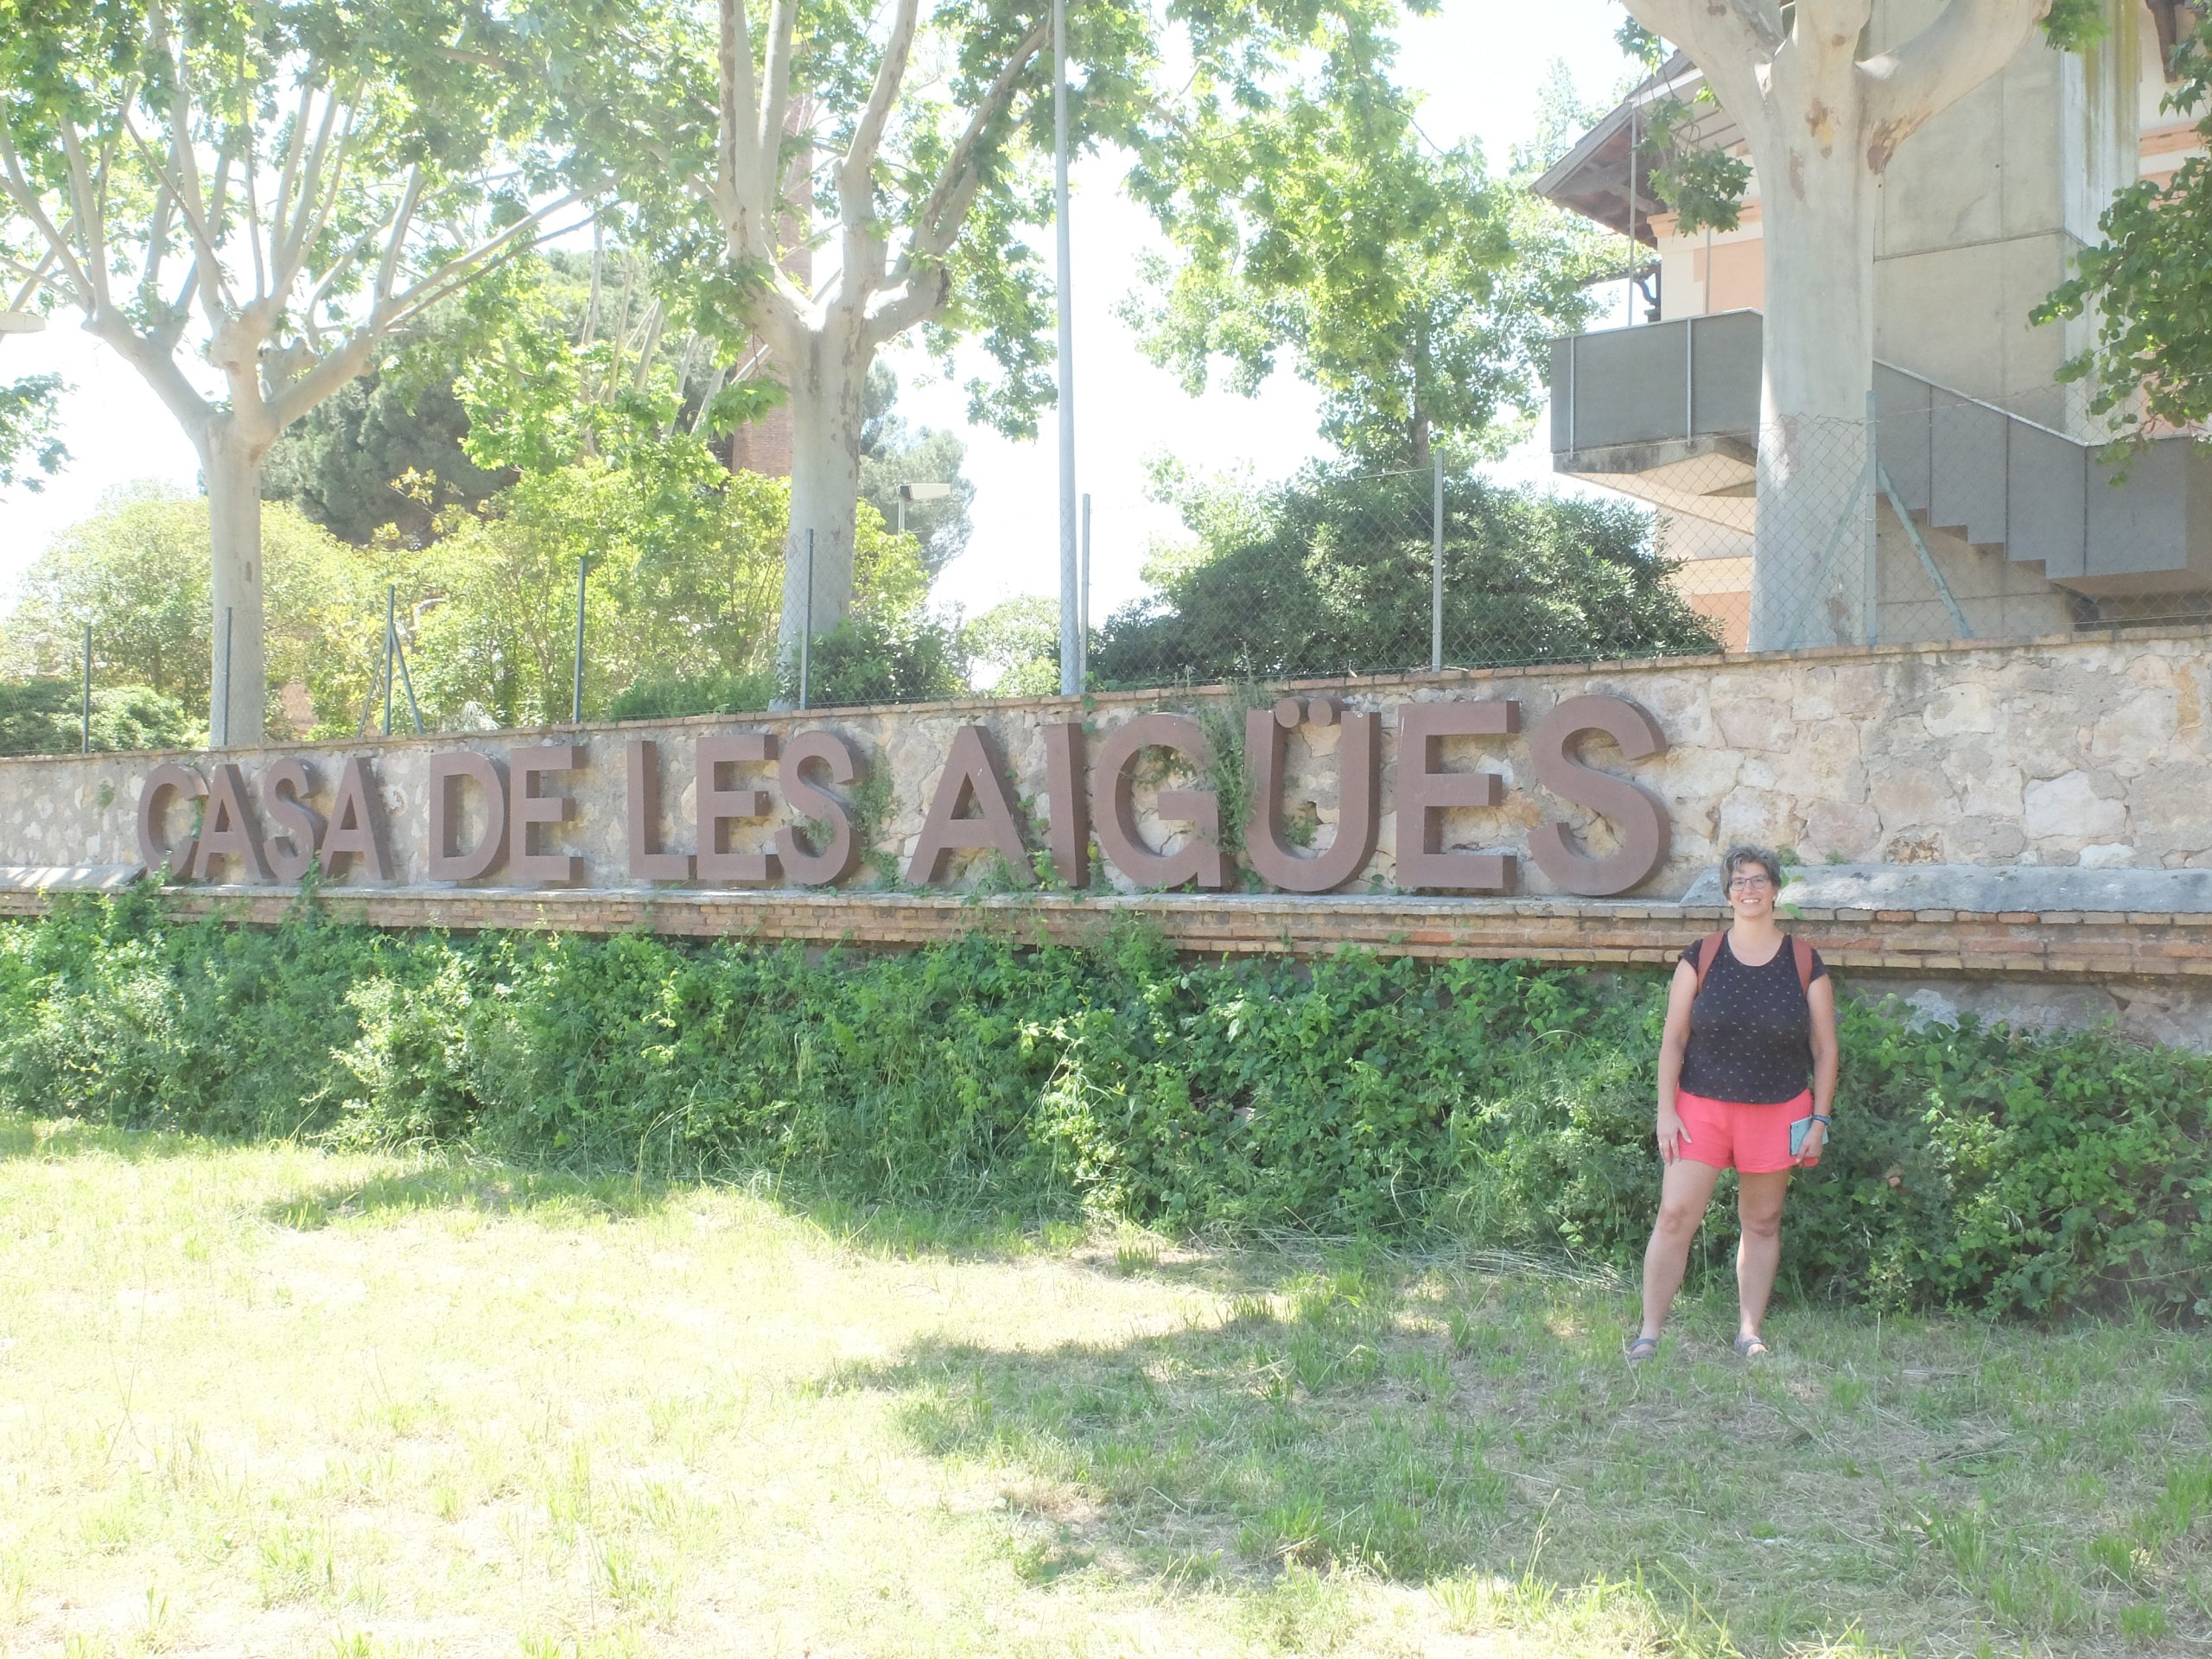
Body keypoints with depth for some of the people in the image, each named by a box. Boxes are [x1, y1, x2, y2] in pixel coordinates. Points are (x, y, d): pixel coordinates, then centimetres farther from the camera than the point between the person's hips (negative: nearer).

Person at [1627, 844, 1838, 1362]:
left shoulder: (1806, 965, 2)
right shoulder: (1700, 960, 1)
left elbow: (1824, 1050, 5)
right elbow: (1673, 1041, 1)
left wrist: (1819, 1120, 1)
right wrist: (1666, 1111, -5)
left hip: (1778, 1112, 1)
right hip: (1702, 1106, -1)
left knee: (1762, 1223, 9)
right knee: (1675, 1215, -8)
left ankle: (1750, 1332, 21)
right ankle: (1649, 1333, -2)